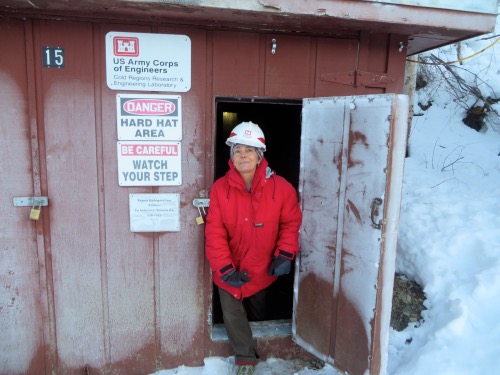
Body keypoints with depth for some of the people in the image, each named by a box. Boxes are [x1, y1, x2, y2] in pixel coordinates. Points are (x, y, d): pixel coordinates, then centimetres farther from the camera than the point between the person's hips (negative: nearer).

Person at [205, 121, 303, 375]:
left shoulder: (280, 187, -17)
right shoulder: (220, 188, -18)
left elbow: (291, 222, -5)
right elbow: (214, 232, -16)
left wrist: (285, 254, -14)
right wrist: (225, 268, -21)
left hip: (261, 267, 1)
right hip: (230, 268, -1)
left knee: (257, 313, 24)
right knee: (232, 313, 3)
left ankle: (252, 350, 54)